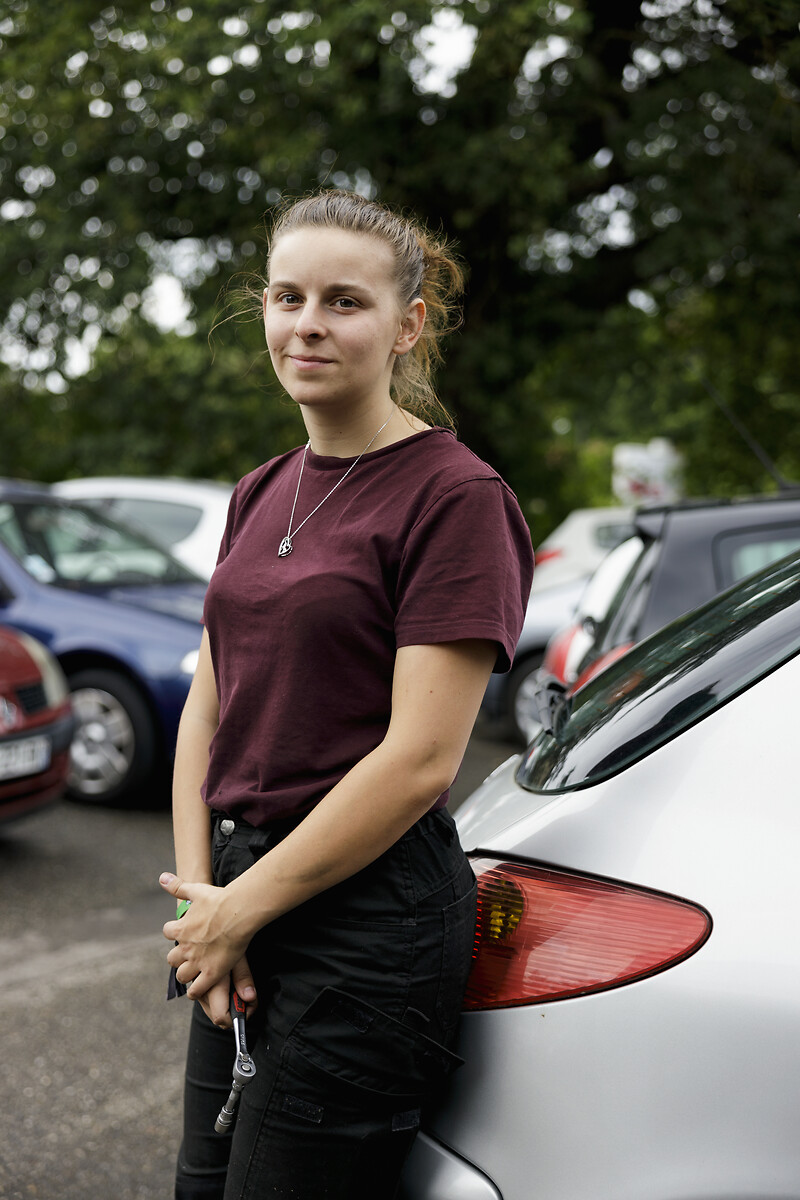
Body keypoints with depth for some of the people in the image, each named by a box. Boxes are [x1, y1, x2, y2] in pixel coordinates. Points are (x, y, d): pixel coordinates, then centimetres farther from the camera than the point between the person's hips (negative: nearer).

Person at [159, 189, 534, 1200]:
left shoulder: (456, 495, -12)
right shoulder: (262, 493, 11)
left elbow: (419, 757, -17)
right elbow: (208, 707, 11)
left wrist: (241, 907, -12)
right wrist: (198, 891, -2)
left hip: (369, 909, -7)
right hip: (244, 908, 8)